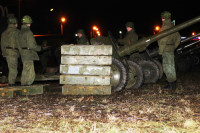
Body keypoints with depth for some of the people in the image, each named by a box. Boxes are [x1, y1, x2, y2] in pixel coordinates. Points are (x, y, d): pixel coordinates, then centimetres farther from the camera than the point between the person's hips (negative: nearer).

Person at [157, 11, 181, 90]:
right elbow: (178, 38, 20)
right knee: (171, 66, 13)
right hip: (171, 49, 9)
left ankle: (171, 84, -6)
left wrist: (160, 50, -15)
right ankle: (172, 84, 19)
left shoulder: (165, 27, -14)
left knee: (167, 67, -6)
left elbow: (163, 40, -18)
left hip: (166, 49, -9)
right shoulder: (172, 27, 14)